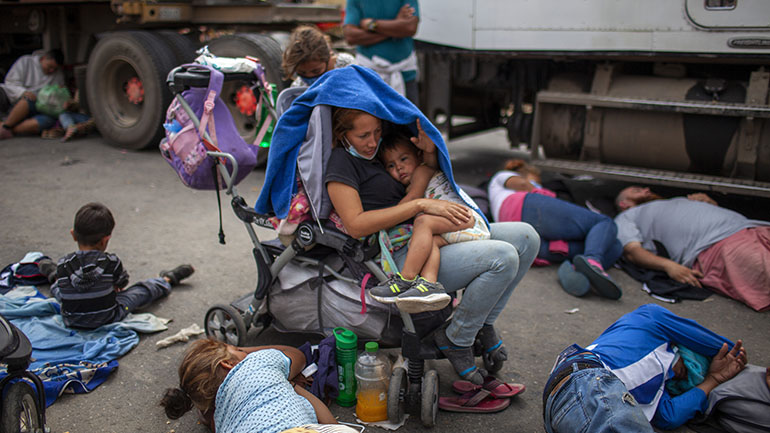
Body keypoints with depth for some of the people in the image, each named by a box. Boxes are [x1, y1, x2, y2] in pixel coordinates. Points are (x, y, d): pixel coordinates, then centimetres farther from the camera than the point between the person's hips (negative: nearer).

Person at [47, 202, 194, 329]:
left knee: (56, 287, 31)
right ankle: (167, 280, 48)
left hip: (71, 321, 2)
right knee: (143, 290, 20)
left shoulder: (63, 264, -19)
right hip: (108, 318, -1)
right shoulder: (111, 262, -25)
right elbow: (121, 284, -5)